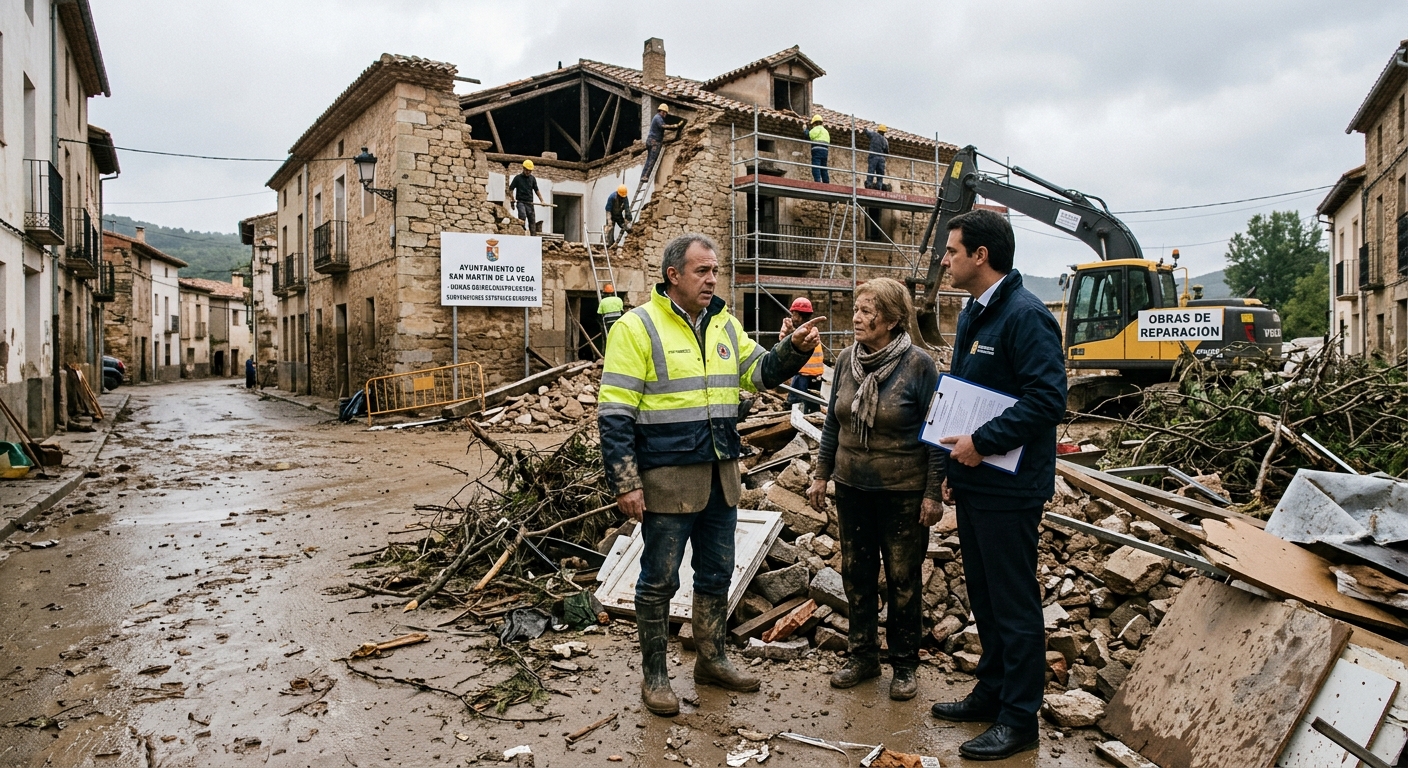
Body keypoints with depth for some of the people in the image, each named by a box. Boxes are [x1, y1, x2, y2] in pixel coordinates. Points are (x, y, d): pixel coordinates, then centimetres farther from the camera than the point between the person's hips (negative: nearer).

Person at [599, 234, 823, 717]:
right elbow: (614, 414, -13)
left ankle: (711, 661, 34)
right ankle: (654, 676, 22)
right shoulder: (637, 327, -11)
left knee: (716, 574, 17)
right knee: (659, 580, 6)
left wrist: (795, 349, -11)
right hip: (666, 477, -6)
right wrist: (625, 483, -17)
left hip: (721, 474, 7)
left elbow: (759, 371, 9)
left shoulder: (725, 325, 9)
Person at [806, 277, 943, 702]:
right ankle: (863, 655, 29)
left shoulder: (918, 365, -12)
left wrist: (934, 493, -11)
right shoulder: (846, 360, 2)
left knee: (903, 579, 8)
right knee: (856, 574, 12)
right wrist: (821, 475, 9)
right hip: (852, 488, 5)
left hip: (903, 492, -4)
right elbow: (832, 423, 10)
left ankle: (904, 664, 25)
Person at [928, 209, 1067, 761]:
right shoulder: (972, 314, 13)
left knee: (1014, 604, 2)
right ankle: (992, 693, 34)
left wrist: (982, 442, -22)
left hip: (1009, 489, -9)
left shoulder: (1026, 316, -17)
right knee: (983, 597, 19)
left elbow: (1048, 398, -25)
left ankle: (1018, 719, 16)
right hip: (974, 484, 9)